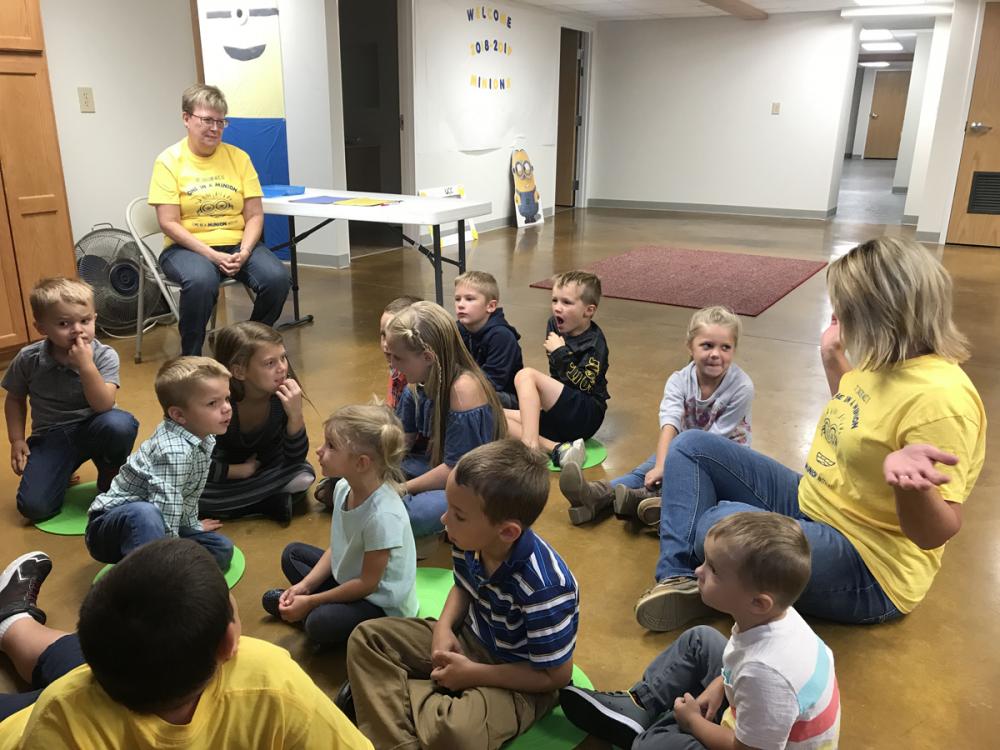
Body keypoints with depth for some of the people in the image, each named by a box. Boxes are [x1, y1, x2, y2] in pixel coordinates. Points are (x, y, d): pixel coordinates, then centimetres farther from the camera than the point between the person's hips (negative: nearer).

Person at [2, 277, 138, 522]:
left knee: (121, 423, -38)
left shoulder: (104, 356, -14)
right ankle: (63, 473, 19)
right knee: (33, 507, -18)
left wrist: (86, 366, -34)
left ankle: (110, 479, -5)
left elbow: (104, 405, -26)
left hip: (92, 428, -1)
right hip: (51, 436, 1)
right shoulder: (29, 359, -8)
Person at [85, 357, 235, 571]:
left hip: (156, 523, 9)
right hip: (113, 524, -9)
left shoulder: (204, 438, -2)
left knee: (222, 549, -2)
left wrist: (193, 525, 20)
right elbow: (166, 509, -33)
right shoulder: (174, 451, -31)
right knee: (145, 514, -41)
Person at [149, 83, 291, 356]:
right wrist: (212, 255, -20)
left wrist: (244, 253, -15)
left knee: (278, 278, -25)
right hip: (188, 247, -3)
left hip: (237, 243, 3)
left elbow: (255, 215, 3)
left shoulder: (238, 157, 6)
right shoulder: (169, 161, -2)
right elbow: (169, 223, -8)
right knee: (201, 281, -37)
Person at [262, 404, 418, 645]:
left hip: (383, 604, -8)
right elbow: (335, 548, 3)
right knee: (292, 553, 14)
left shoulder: (383, 515, -35)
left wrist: (310, 601, -17)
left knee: (321, 623, -29)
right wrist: (304, 586, -7)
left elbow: (368, 583, -24)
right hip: (349, 577, 8)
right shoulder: (343, 488, -11)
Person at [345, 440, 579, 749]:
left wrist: (474, 674, -19)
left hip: (519, 681, -7)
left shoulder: (543, 588, -35)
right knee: (366, 637, -2)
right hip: (468, 639, 7)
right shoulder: (471, 540, -15)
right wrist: (445, 626, -11)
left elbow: (556, 675, -22)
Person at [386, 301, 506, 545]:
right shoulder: (419, 382, -3)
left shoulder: (464, 388, -27)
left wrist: (402, 489, -17)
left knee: (403, 514, -31)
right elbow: (401, 440, 8)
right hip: (436, 466, 8)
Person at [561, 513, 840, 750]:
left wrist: (694, 721, -11)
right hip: (757, 708, 8)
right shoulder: (774, 613, -18)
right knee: (698, 640, 14)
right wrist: (717, 686, -3)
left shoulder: (765, 673, -42)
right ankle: (639, 707, 17)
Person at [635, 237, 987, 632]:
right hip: (811, 504, 9)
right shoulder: (885, 361, 1)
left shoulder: (940, 397, -26)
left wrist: (907, 481, -47)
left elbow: (937, 532, -27)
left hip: (868, 567, -9)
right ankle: (679, 576, -10)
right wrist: (832, 359, 16)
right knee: (691, 445, 3)